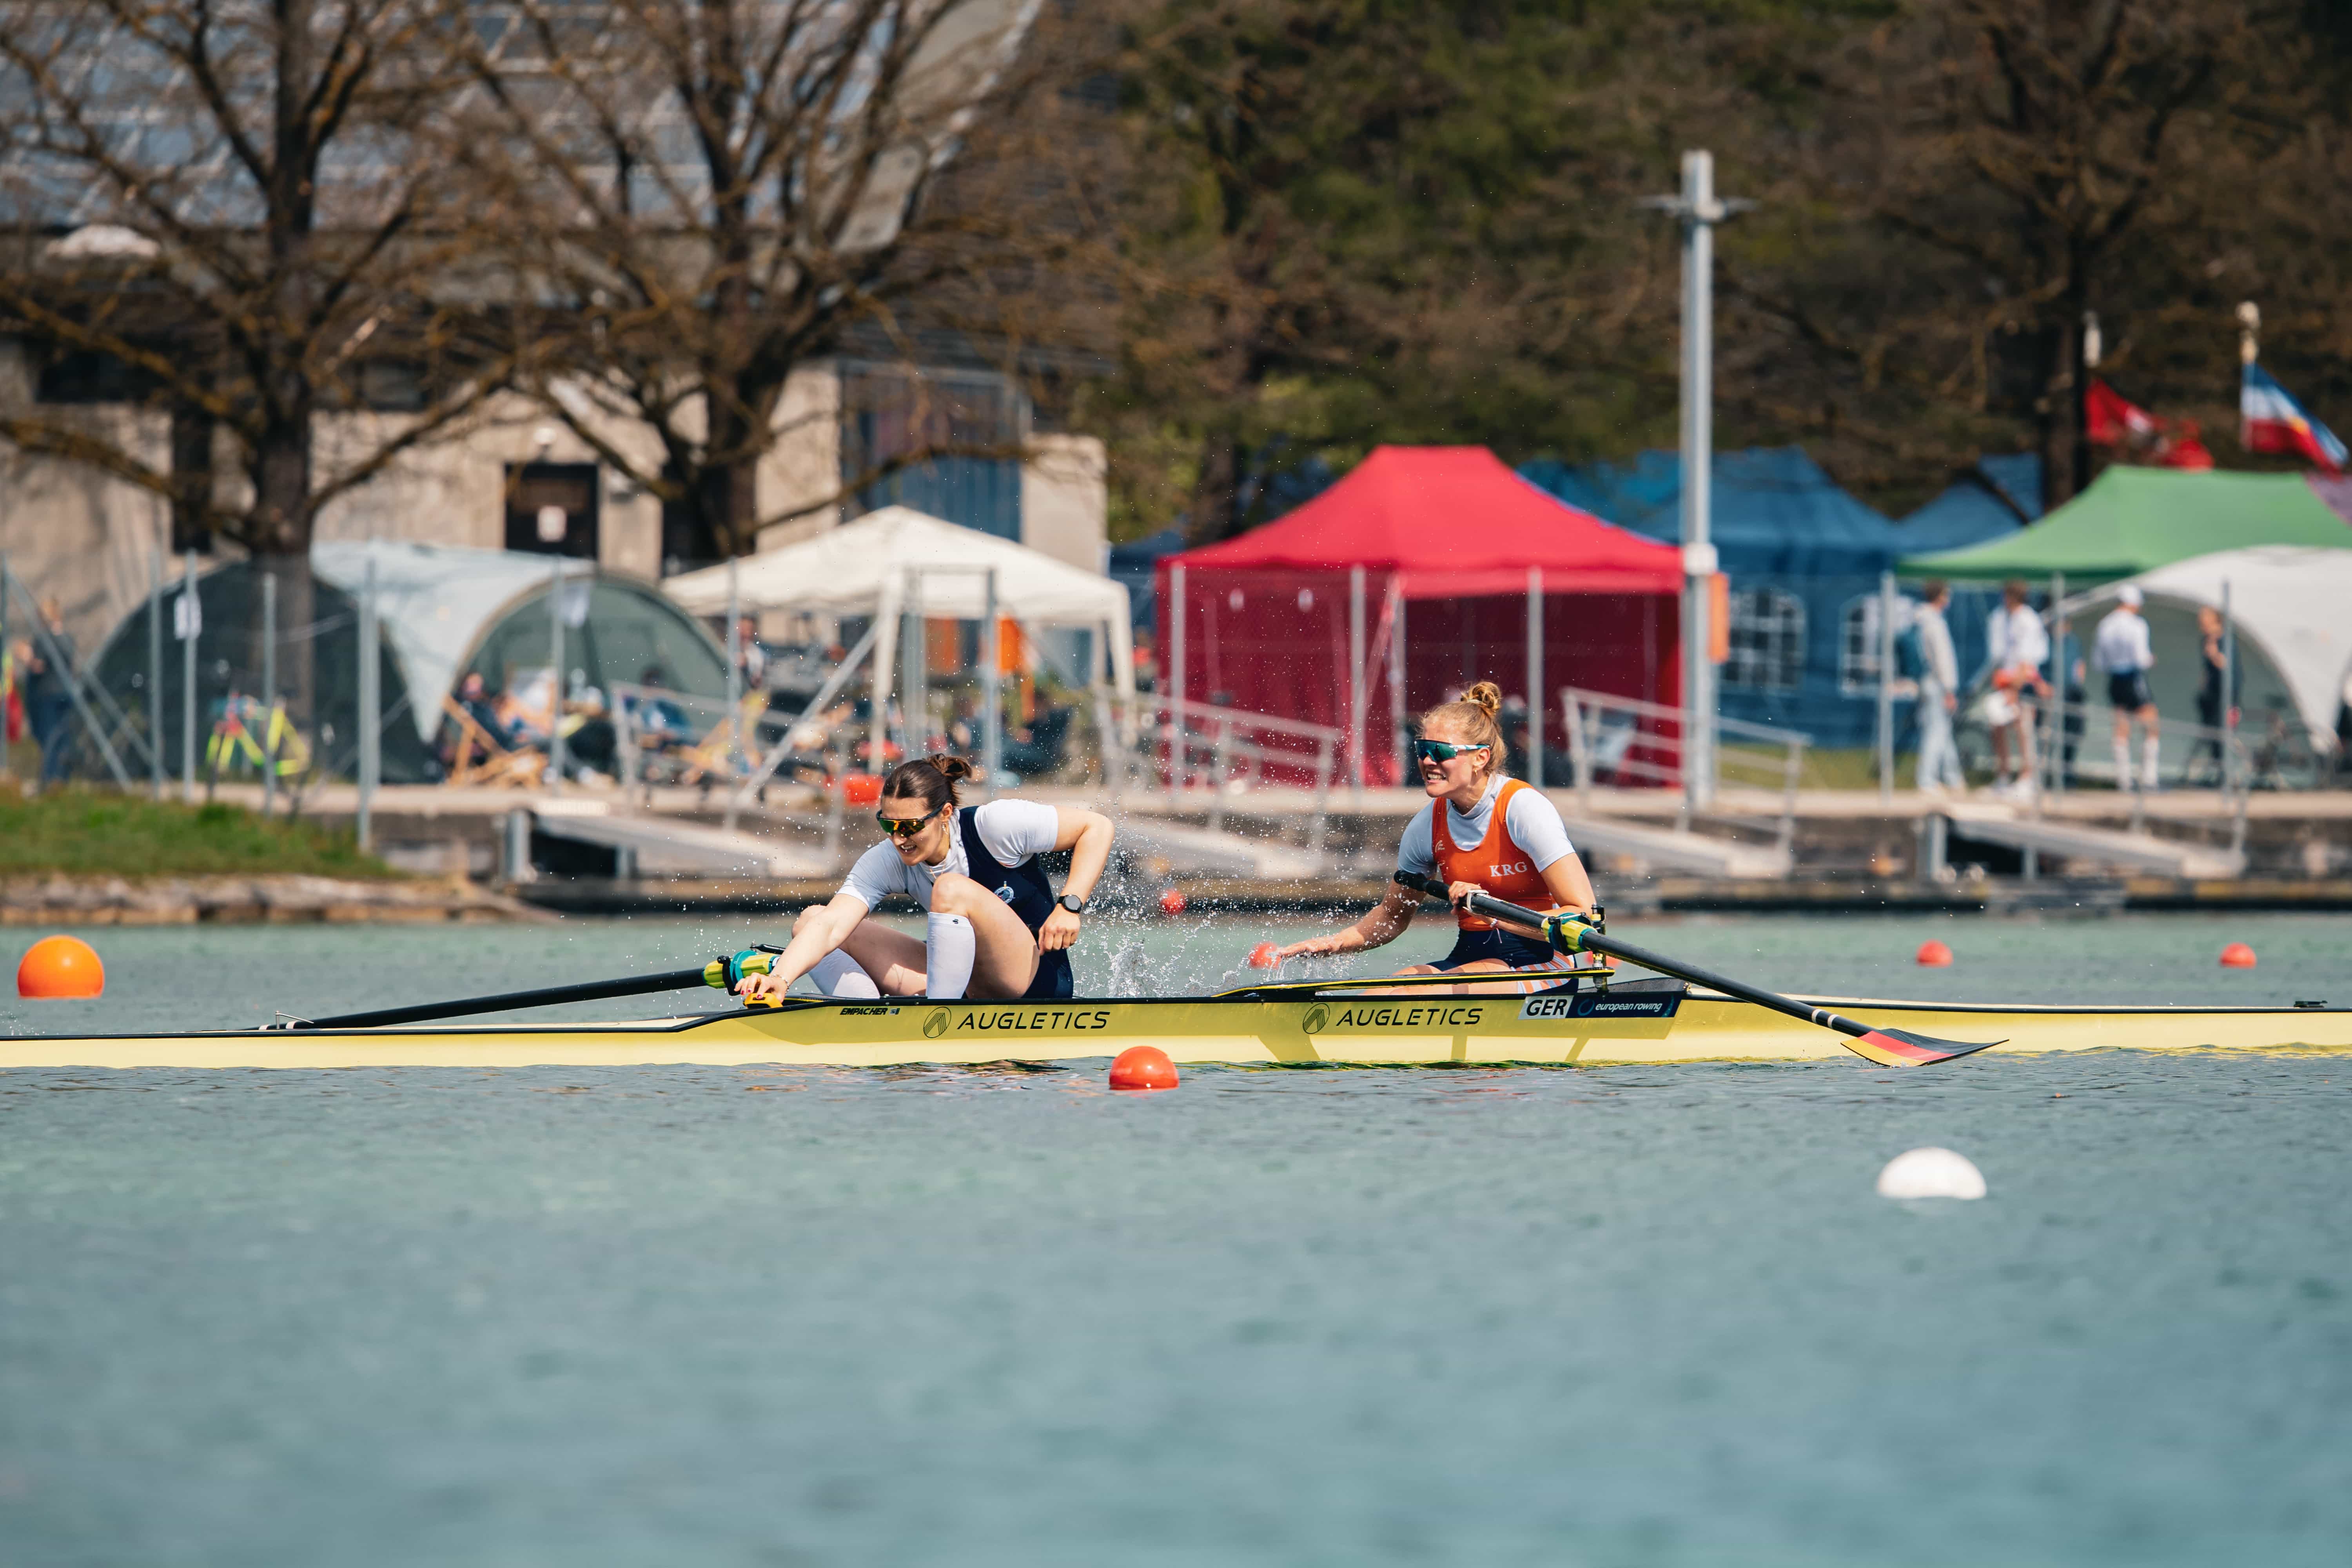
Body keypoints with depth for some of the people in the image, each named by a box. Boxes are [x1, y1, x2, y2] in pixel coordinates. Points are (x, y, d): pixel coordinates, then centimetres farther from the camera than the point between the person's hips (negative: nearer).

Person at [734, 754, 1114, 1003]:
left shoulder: (995, 825, -18)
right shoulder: (885, 863, -10)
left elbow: (1097, 827, -11)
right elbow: (830, 927, -24)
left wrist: (1069, 906, -21)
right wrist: (782, 978, -42)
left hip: (1035, 977, -5)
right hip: (970, 986, 5)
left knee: (952, 889, -33)